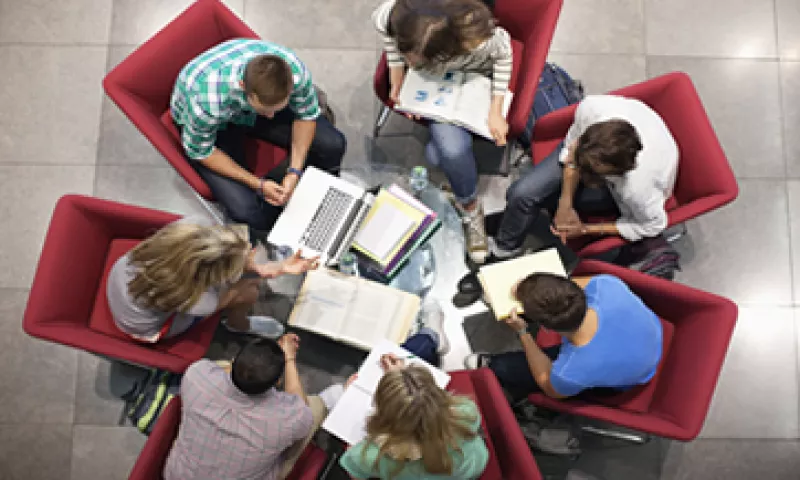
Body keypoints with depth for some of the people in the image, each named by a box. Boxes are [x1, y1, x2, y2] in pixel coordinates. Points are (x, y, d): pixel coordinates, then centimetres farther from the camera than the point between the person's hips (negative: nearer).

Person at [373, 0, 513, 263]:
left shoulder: (480, 39, -42)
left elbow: (503, 54, -17)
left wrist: (496, 111, -19)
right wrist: (397, 82, -10)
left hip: (474, 77, -1)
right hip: (433, 80, 1)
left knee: (442, 152, -21)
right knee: (452, 147, -23)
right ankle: (470, 207, 7)